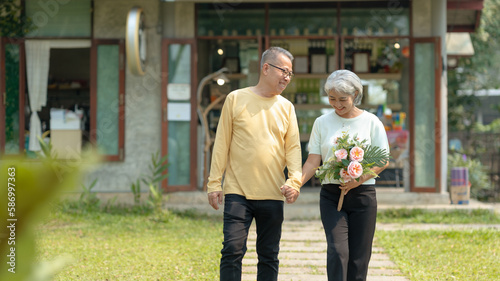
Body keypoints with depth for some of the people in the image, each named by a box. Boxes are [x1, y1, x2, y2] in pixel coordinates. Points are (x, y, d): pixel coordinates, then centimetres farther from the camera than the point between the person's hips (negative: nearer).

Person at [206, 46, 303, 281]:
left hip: (272, 194, 3)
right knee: (233, 250, -10)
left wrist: (295, 180, -11)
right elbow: (221, 143, 3)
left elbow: (293, 147, 7)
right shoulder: (236, 99, 3)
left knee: (269, 257, 7)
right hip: (237, 191, -3)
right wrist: (214, 183, -1)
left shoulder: (286, 107, 10)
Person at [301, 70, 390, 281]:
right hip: (331, 194, 0)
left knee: (358, 257, 1)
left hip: (362, 194, 0)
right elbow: (313, 161, 4)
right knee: (337, 251, -14)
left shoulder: (371, 122, 2)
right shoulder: (322, 123, 6)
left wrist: (359, 179, -16)